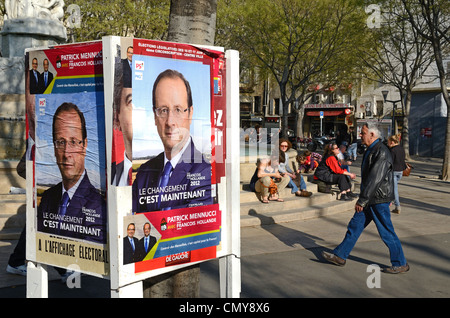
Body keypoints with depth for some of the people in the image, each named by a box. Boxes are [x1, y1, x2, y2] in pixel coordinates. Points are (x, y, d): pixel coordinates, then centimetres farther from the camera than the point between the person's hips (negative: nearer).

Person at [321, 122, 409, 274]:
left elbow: (374, 179, -24)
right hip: (370, 199, 10)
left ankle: (401, 264, 14)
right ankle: (339, 256, 20)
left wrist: (361, 201, -22)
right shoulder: (370, 150, 13)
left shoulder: (381, 153, -20)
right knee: (355, 226, 12)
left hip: (378, 200, -10)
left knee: (386, 232, 0)